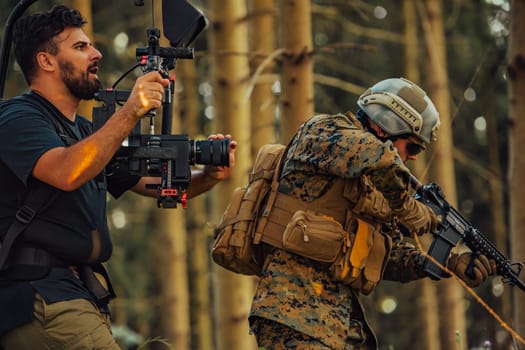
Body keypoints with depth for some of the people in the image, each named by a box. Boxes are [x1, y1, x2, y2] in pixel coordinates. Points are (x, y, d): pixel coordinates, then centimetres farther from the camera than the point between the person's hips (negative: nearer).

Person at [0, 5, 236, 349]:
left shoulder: (87, 132, 22)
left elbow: (157, 185, 21)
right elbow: (66, 173, -26)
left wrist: (209, 175, 0)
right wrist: (130, 112, -29)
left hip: (85, 295, 10)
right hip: (40, 294, -10)